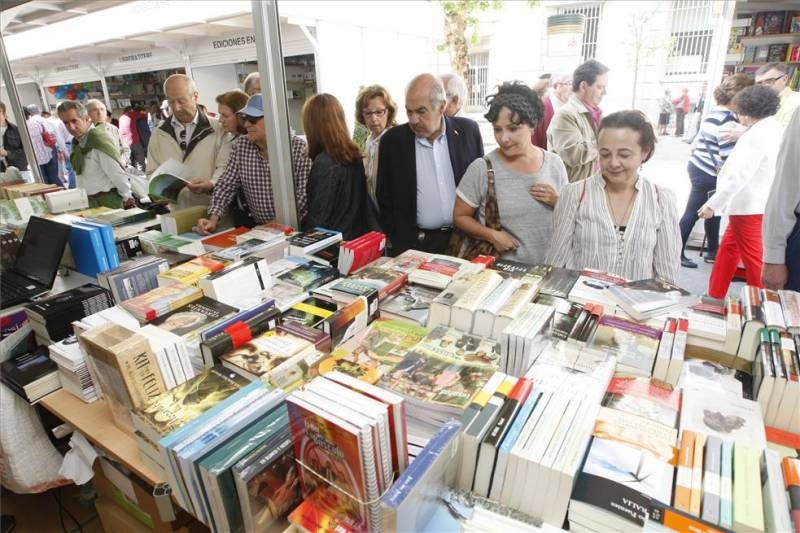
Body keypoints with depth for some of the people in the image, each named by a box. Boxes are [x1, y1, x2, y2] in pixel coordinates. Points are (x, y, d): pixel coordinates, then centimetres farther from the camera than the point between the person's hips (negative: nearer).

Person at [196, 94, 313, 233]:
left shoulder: (299, 148, -8)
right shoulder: (240, 145, 4)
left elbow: (304, 196, -11)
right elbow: (226, 185, 5)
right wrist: (213, 219, -9)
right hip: (258, 227, 3)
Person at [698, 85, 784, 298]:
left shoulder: (755, 135, -17)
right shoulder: (778, 131, 8)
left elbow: (739, 176, -23)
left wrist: (713, 204, -20)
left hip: (748, 207, -9)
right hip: (757, 204, 9)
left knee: (753, 260, 0)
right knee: (728, 248, 19)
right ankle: (715, 296, 28)